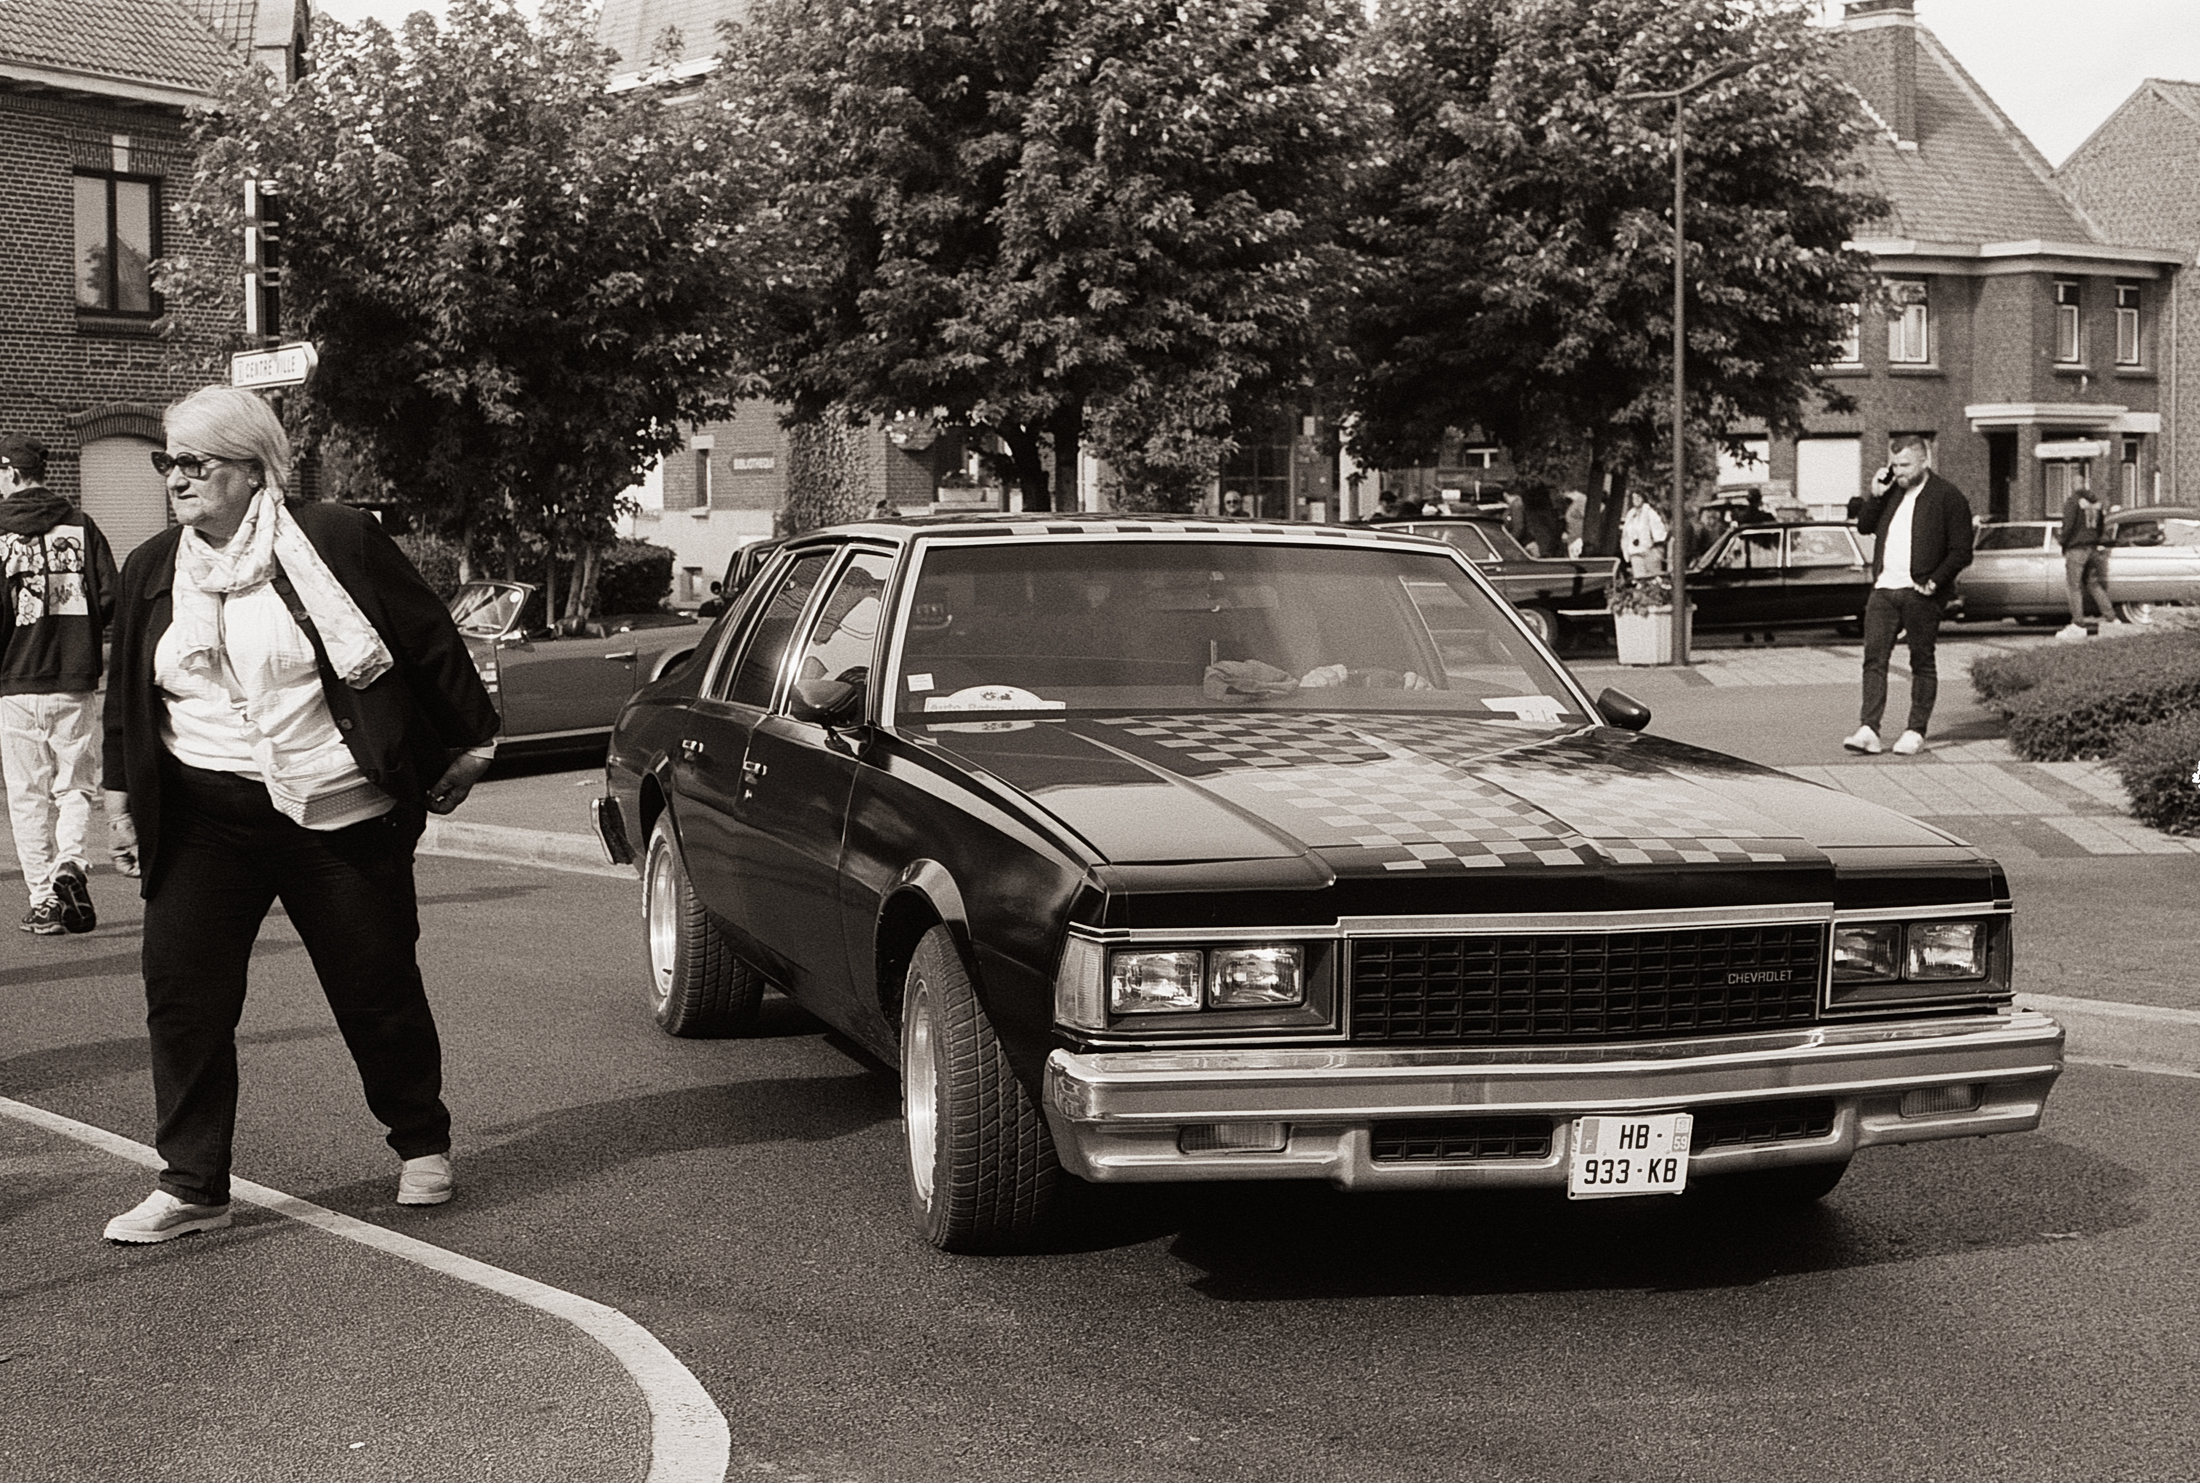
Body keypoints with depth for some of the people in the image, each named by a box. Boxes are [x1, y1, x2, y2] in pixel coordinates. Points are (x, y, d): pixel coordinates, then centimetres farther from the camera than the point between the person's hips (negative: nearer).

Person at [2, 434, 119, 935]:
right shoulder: (80, 526, 2)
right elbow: (110, 598, -2)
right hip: (76, 678, 2)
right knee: (77, 784, 12)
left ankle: (42, 901, 5)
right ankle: (71, 863, -12)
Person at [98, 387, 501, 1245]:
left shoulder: (338, 543, -6)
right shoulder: (150, 573, 8)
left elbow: (428, 641, -1)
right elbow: (127, 688, 20)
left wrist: (470, 739, 2)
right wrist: (121, 786, 19)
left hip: (342, 817, -3)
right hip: (204, 823, 4)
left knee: (378, 989, 7)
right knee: (182, 996, -6)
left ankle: (422, 1145, 28)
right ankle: (191, 1187, 2)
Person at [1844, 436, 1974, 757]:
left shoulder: (1948, 496, -3)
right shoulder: (1891, 491, 15)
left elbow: (1961, 551, -6)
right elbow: (1864, 525, 15)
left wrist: (1935, 581, -15)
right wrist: (1876, 495, 2)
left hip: (1920, 592, -5)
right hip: (1884, 588, 5)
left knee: (1922, 663, 4)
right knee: (1874, 658, -4)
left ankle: (1916, 732, 9)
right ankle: (1868, 730, -8)